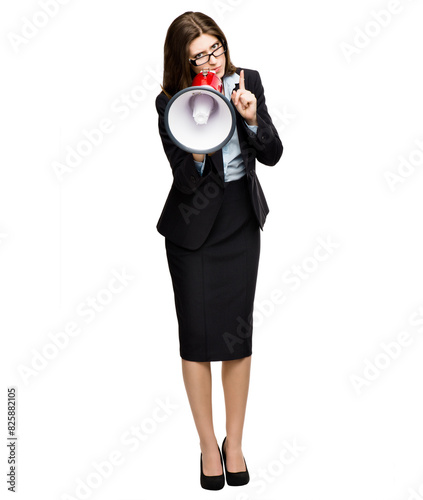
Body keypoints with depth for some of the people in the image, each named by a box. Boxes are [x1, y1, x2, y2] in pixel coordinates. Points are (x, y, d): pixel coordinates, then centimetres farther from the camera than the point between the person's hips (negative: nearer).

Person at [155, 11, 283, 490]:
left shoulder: (248, 81, -2)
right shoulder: (170, 103, -11)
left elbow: (272, 155, -2)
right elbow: (187, 181, -15)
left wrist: (251, 118, -19)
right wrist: (199, 143, -33)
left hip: (242, 220, 3)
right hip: (193, 225, -2)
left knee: (239, 333, 6)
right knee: (197, 334, 3)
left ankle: (234, 442, 23)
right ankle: (208, 445, 21)